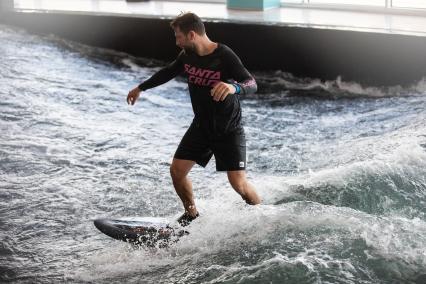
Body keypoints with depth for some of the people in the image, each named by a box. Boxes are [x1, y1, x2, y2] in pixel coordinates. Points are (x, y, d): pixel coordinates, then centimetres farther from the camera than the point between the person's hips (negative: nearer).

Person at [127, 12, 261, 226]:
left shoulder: (224, 56, -21)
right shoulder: (187, 55, -2)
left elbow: (252, 84, -27)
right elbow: (168, 73, 17)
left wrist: (234, 87, -49)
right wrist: (141, 88, 28)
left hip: (228, 130, -6)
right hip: (201, 126, 6)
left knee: (238, 183, -11)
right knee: (177, 171, 0)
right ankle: (191, 215, 23)